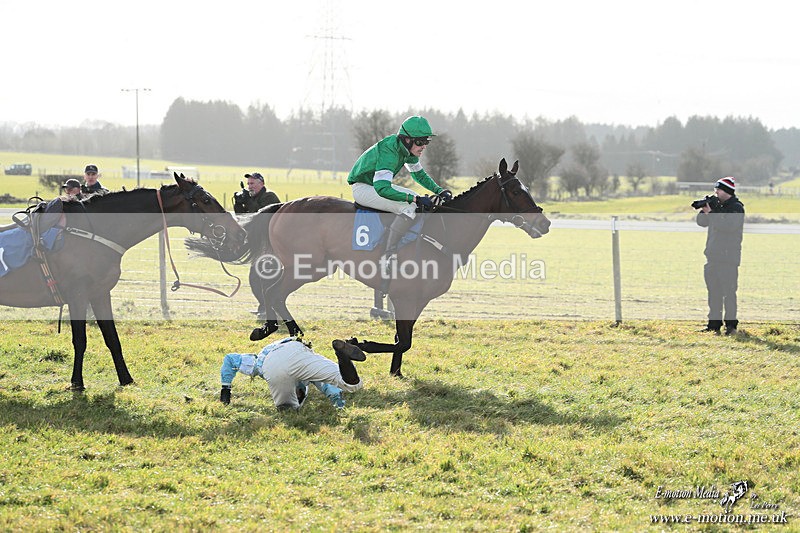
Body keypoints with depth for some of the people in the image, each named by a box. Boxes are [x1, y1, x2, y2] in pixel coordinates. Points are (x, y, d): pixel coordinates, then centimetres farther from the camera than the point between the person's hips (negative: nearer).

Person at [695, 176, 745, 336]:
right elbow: (701, 222, 14)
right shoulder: (716, 205, 15)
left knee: (728, 291, -8)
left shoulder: (736, 208, -8)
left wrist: (710, 213, -19)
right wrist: (704, 210, -4)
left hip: (728, 257, -8)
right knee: (713, 291, 9)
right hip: (713, 255, 8)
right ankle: (714, 324, 14)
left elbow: (728, 225, -23)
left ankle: (731, 325, -5)